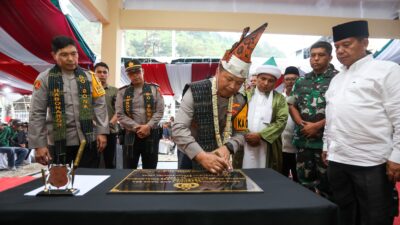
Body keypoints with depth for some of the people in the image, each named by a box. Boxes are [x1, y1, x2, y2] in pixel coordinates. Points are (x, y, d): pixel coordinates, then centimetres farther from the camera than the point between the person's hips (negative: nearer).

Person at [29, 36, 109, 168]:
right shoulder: (45, 78, -1)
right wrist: (39, 145, -6)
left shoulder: (88, 77, 4)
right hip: (58, 141, -1)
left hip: (88, 139, 1)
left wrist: (102, 132, -4)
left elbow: (99, 105, 4)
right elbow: (37, 113, -3)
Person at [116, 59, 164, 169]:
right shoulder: (122, 92, 6)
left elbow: (160, 111, -2)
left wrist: (148, 126, -16)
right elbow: (120, 115, -2)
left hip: (151, 134, 0)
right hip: (130, 135, 0)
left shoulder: (154, 89, 5)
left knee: (150, 170, 10)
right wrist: (136, 128, -14)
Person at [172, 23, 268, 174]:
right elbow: (178, 129, -28)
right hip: (190, 158, -3)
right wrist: (201, 156, -38)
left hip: (218, 159, 3)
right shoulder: (195, 92, -22)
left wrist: (227, 147, -24)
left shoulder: (240, 101, -8)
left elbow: (239, 133, -2)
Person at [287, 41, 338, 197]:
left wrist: (317, 126, -13)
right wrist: (301, 124, -4)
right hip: (303, 139, 5)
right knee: (304, 180, 14)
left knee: (325, 182, 3)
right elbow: (292, 105, 13)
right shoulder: (301, 81, 13)